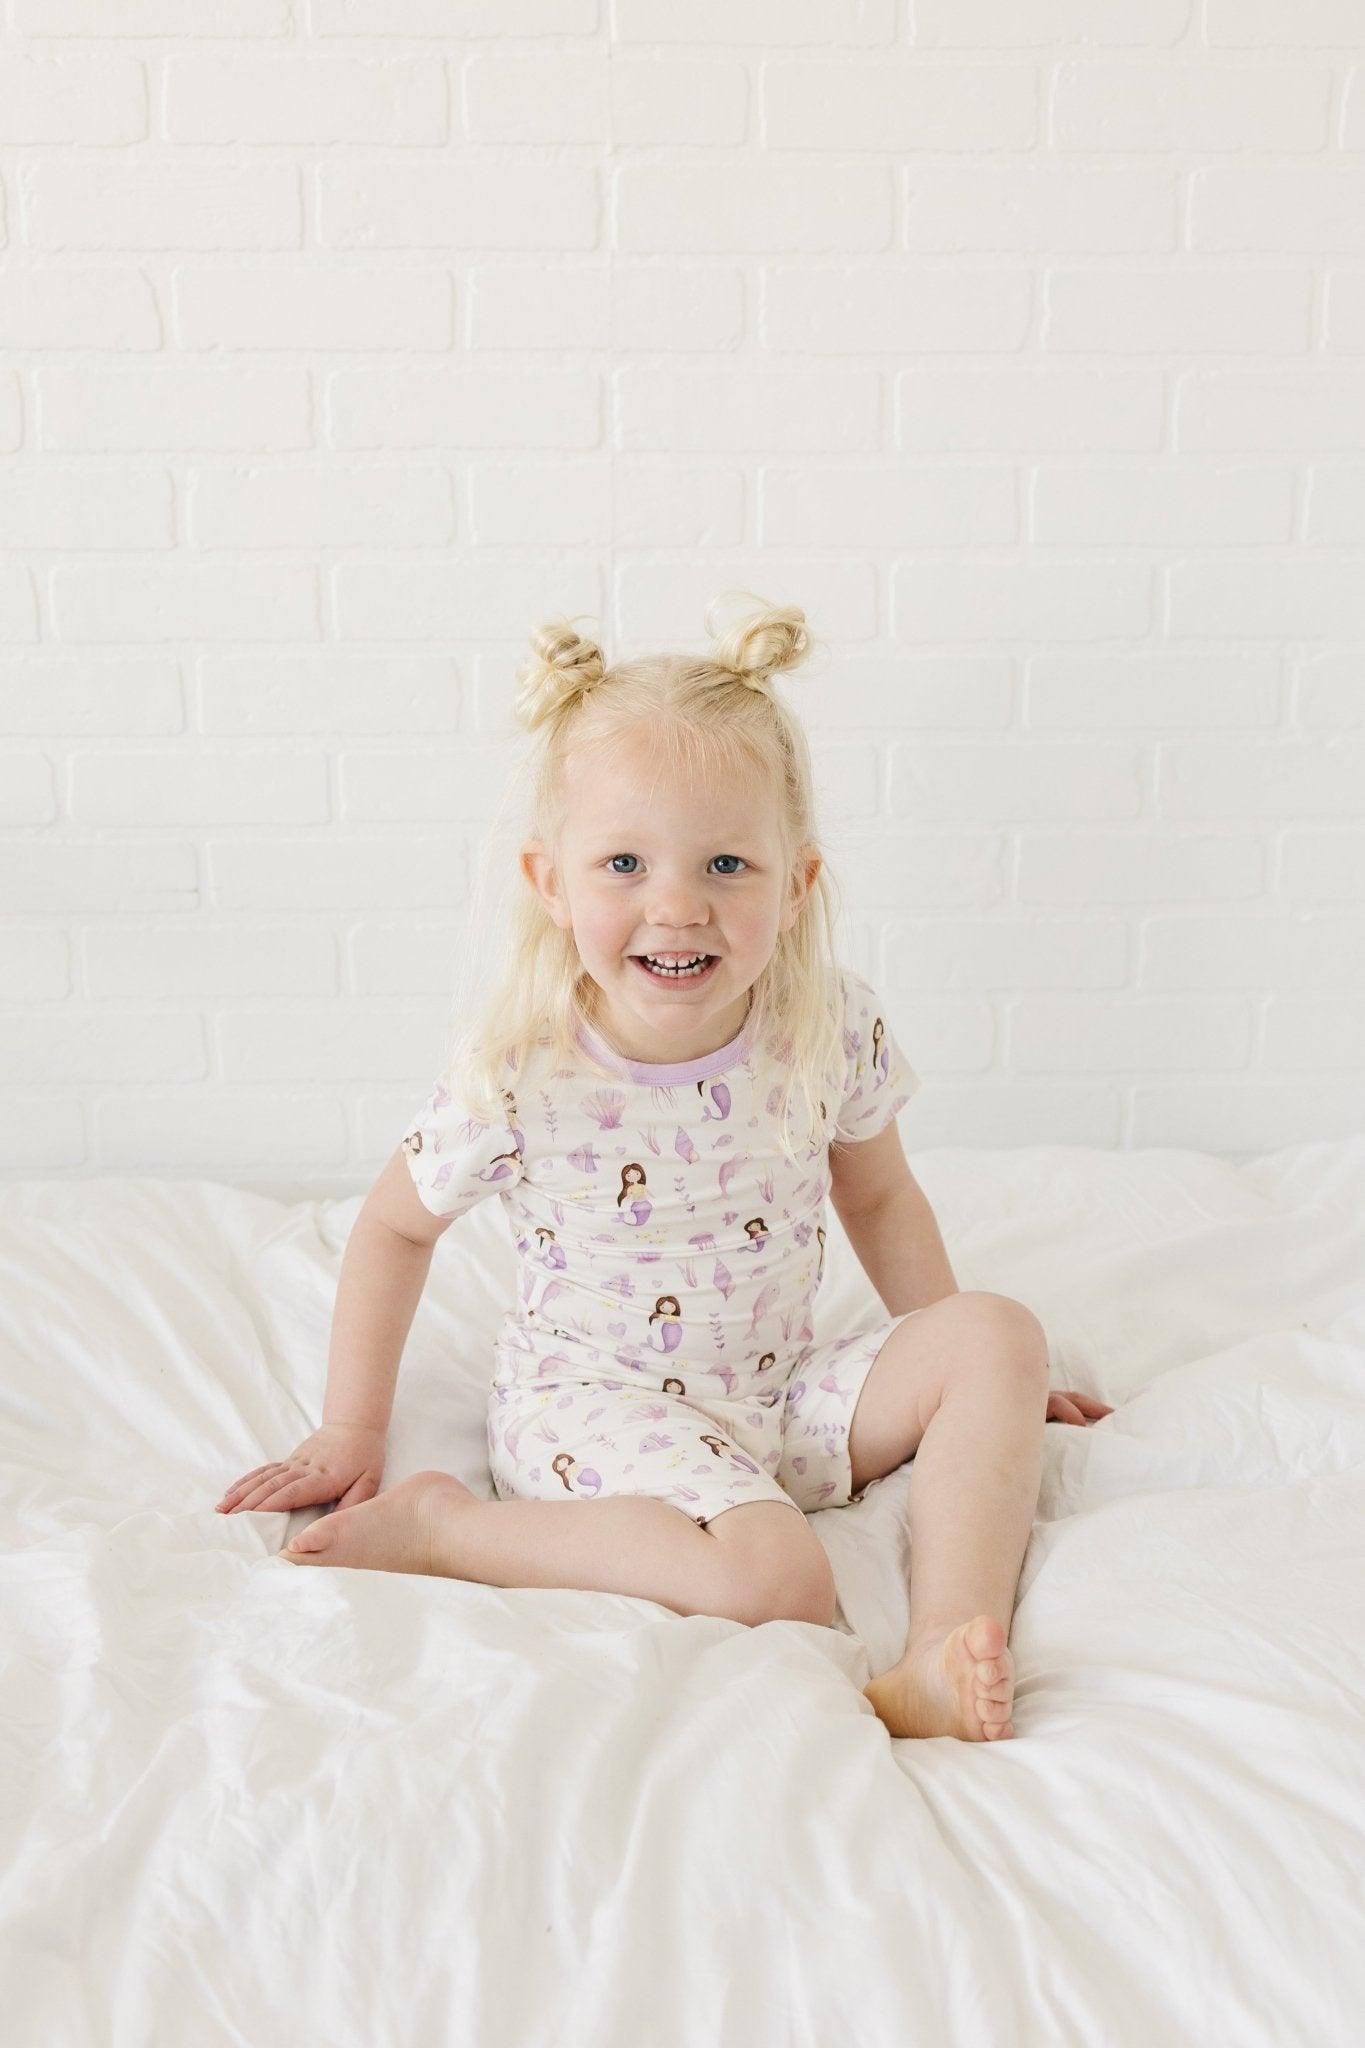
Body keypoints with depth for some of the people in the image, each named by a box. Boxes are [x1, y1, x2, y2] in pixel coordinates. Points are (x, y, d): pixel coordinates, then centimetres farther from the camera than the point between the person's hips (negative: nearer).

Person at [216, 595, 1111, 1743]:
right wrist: (351, 1434, 2)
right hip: (593, 1399, -5)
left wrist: (967, 1376, 12)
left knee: (1001, 1334, -11)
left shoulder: (836, 1033, -11)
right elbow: (396, 1226, -2)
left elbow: (877, 1197, 9)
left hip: (784, 1397, 5)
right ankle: (445, 1524, -14)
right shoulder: (517, 1078, -20)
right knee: (777, 1581, -28)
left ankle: (938, 1662, -21)